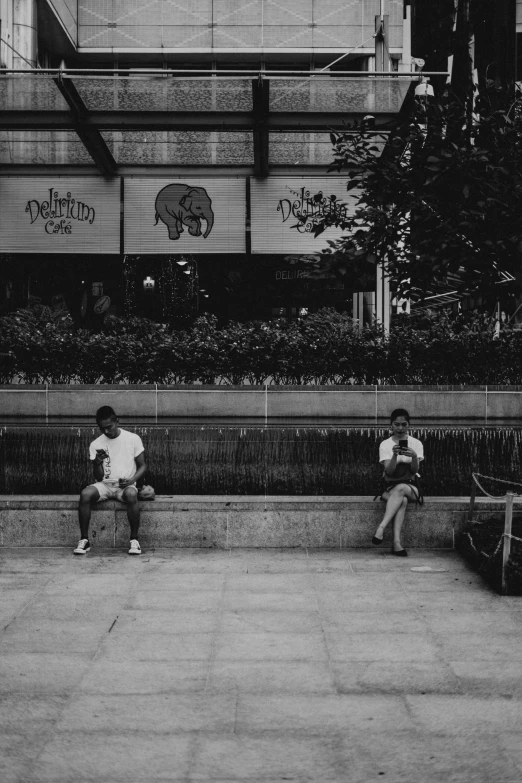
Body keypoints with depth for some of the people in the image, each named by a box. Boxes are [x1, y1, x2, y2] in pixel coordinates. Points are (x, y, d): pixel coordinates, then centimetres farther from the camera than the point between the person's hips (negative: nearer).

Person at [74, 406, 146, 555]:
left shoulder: (133, 439, -1)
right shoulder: (95, 445, 4)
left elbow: (142, 466, 4)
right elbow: (98, 477, 3)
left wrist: (132, 480, -16)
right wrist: (97, 463, -19)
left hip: (125, 485, -2)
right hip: (104, 484, 2)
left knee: (131, 494, -38)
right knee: (85, 494, -30)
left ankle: (134, 540, -23)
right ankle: (84, 540, -19)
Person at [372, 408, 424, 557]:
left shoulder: (416, 444, 4)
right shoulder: (385, 444, 3)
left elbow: (414, 470, -10)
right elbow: (389, 471, -10)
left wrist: (414, 456, -30)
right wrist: (395, 455, -27)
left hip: (411, 487, 0)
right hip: (391, 487, 0)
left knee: (400, 489, -36)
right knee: (402, 500, -35)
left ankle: (381, 528, -45)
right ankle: (397, 543, -46)